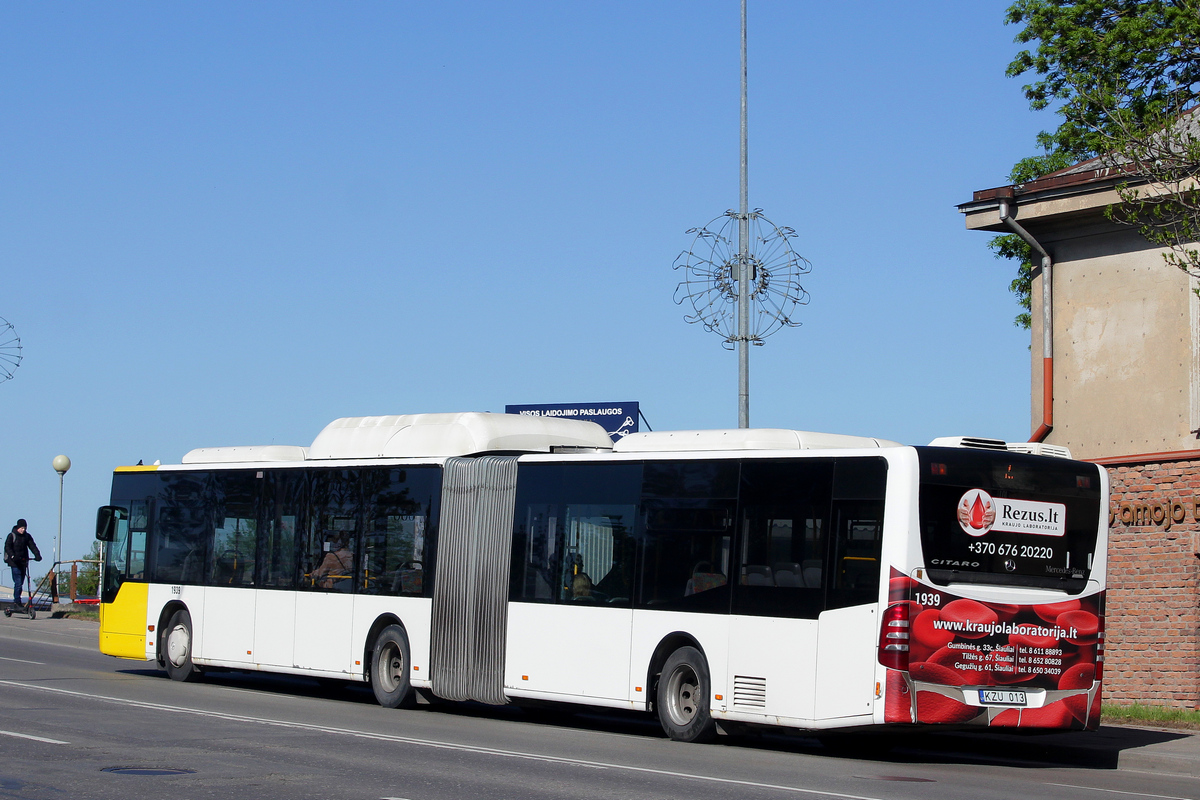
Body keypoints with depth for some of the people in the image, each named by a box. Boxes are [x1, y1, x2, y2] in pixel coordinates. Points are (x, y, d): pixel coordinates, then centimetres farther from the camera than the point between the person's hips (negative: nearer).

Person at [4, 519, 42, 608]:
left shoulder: (27, 536, 10)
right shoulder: (12, 536, -3)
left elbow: (32, 546, 4)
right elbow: (7, 547, -13)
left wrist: (37, 555, -12)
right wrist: (12, 556, -29)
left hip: (23, 561, 5)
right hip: (15, 562, -5)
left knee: (21, 582, 7)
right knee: (18, 582, -13)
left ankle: (16, 601, 16)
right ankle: (17, 601, -10)